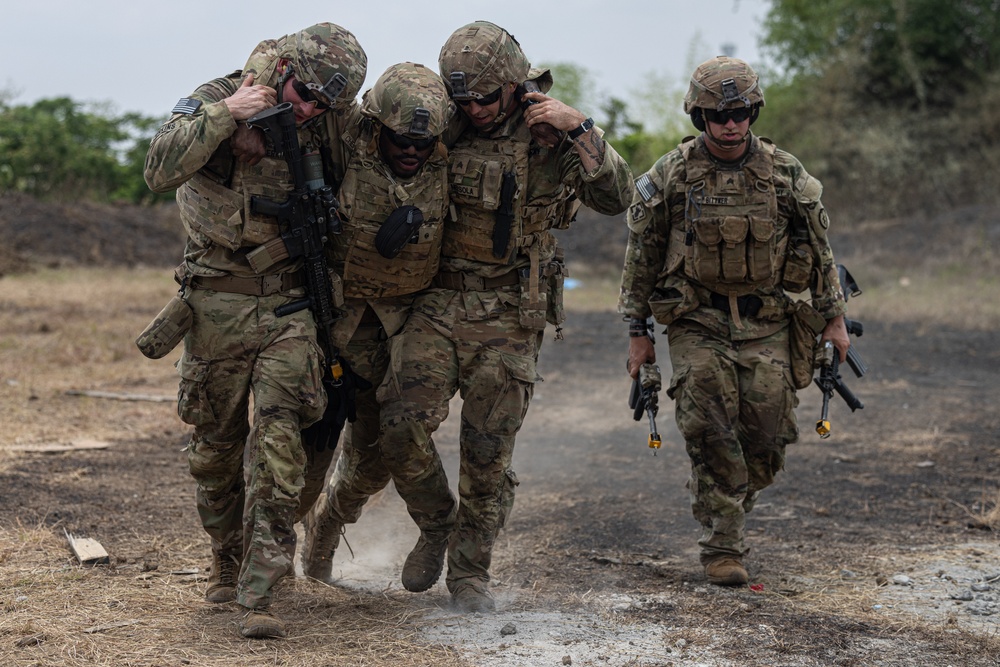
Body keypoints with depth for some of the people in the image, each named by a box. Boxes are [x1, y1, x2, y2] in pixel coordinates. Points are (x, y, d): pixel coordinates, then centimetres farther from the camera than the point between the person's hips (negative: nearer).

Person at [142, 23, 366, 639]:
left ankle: (258, 595, -14)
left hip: (288, 303, 1)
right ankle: (227, 565, 32)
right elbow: (160, 171, -24)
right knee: (217, 443, 10)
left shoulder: (329, 120, 2)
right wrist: (224, 115, -29)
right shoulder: (215, 102, -7)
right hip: (218, 303, -1)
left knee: (279, 439, -13)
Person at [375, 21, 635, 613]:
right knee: (405, 420, -15)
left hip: (508, 319, -2)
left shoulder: (549, 137, -3)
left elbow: (616, 198, -13)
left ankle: (471, 570, 19)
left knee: (488, 451, 1)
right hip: (437, 303, 2)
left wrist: (579, 129, -22)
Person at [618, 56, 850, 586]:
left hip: (767, 326, 2)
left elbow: (818, 249, 10)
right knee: (711, 434, -11)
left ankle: (730, 504, 28)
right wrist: (637, 331, 3)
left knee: (768, 435, -2)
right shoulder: (669, 177, -5)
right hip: (697, 325, -2)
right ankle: (723, 547, -1)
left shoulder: (786, 174, -1)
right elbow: (641, 257, 3)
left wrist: (833, 317, 10)